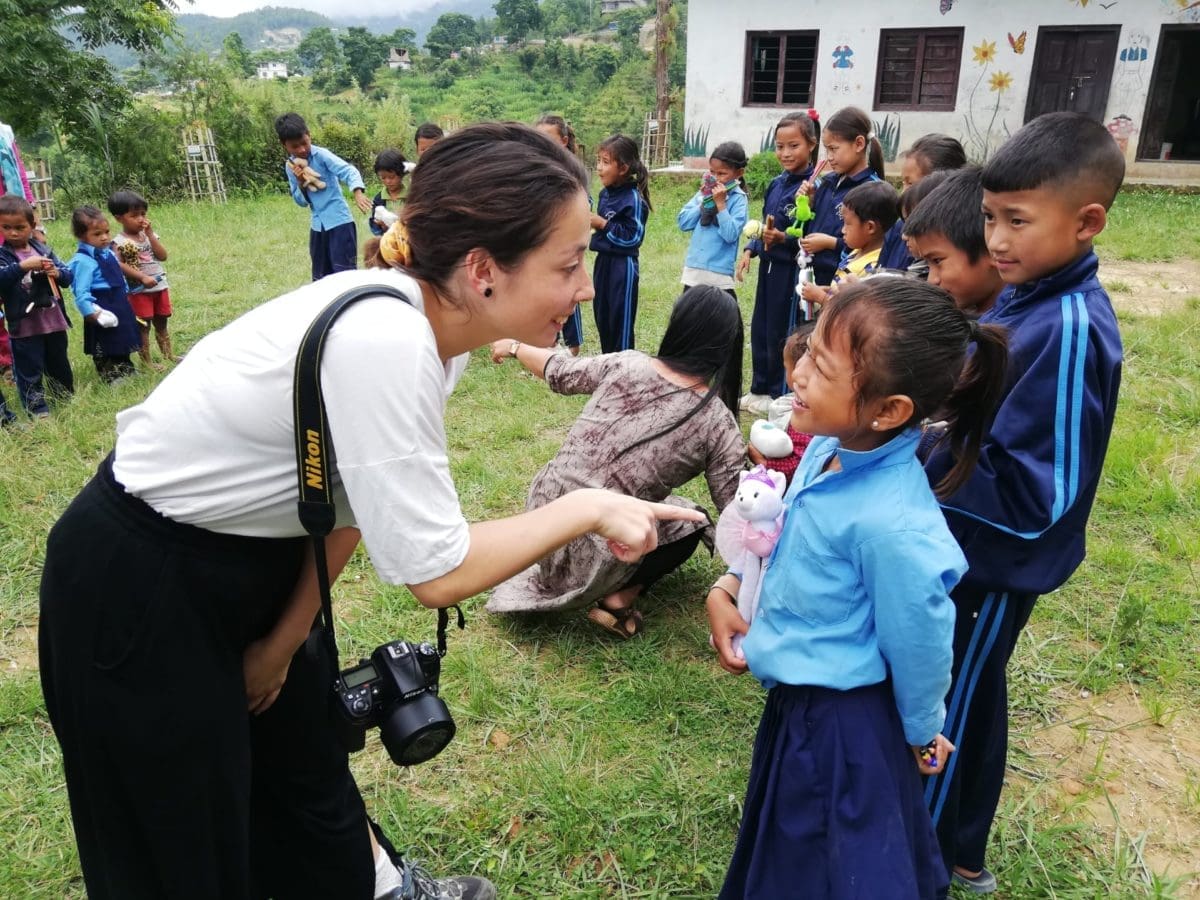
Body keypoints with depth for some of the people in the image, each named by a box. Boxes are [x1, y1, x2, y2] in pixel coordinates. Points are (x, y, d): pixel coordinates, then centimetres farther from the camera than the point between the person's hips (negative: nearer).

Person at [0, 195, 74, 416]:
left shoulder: (43, 249, 7)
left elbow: (68, 275, 7)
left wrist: (57, 273, -14)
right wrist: (22, 266, -33)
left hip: (54, 321, 4)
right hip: (25, 326, -4)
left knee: (59, 366, 20)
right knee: (30, 372, 3)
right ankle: (38, 409, 10)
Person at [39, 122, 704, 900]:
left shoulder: (430, 326, -9)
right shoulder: (384, 341, -35)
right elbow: (436, 568, -29)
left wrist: (286, 638, 7)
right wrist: (587, 508, -18)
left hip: (246, 559, 8)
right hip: (140, 589, -7)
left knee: (307, 745, 25)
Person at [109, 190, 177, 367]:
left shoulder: (148, 235, 7)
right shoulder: (120, 242, -10)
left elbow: (163, 256, -2)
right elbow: (119, 265, -18)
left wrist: (150, 234, -8)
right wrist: (142, 277, -24)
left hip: (160, 286, 5)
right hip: (139, 290, -5)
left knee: (161, 322, 16)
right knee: (143, 325, 1)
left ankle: (168, 355, 28)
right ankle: (147, 362, 8)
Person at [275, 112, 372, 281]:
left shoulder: (322, 155, -10)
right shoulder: (290, 166, 6)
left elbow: (349, 171, -25)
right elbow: (301, 202, 8)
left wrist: (358, 193, -44)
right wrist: (301, 182, -12)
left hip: (339, 222, -6)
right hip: (318, 226, 6)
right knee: (320, 278, 14)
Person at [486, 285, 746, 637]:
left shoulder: (626, 365, -3)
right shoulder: (719, 422, -9)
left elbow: (559, 373, 13)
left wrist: (514, 347, 32)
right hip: (596, 558, -4)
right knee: (690, 522, 23)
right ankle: (620, 596, 4)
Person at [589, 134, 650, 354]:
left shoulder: (633, 198, -17)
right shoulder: (605, 193, 8)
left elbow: (633, 236, -19)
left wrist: (603, 225, -18)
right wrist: (592, 223, 1)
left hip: (623, 265, -9)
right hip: (603, 260, 9)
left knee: (620, 320, 1)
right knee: (602, 316, 15)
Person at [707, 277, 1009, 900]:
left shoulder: (892, 527, -35)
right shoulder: (832, 446, -11)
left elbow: (920, 646, -19)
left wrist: (923, 737, -2)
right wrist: (726, 587, -4)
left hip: (838, 725, -8)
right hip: (794, 699, 8)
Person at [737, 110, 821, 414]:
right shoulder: (776, 183, 8)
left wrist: (784, 239, -30)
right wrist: (750, 250, 6)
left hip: (792, 269, -8)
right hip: (769, 266, 8)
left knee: (782, 332, 3)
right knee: (760, 329, 15)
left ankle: (778, 395, 18)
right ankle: (760, 389, 29)